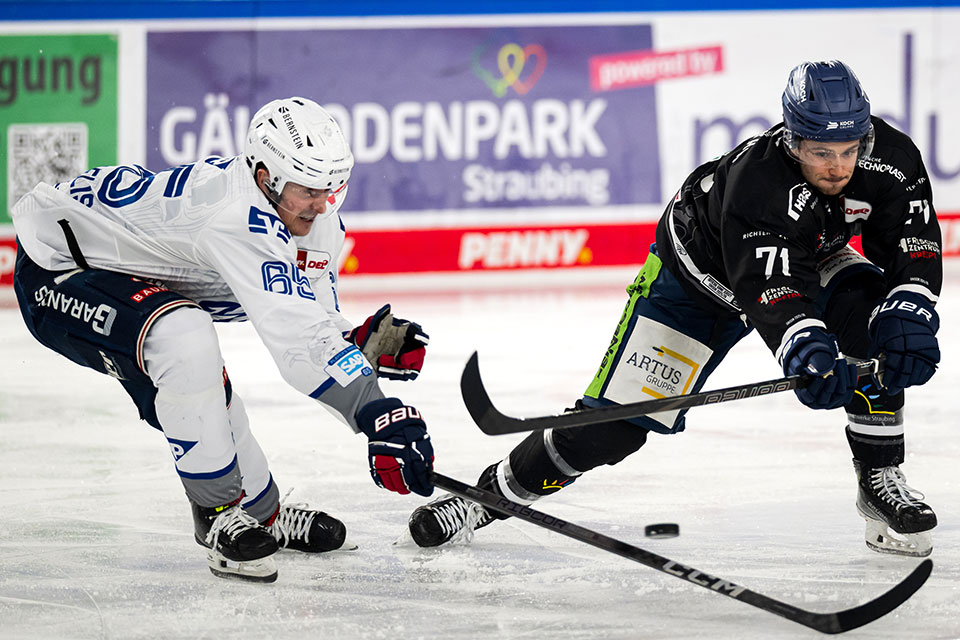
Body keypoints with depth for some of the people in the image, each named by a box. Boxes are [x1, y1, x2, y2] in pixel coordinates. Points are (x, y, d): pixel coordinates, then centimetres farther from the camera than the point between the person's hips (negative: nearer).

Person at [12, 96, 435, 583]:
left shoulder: (316, 221, -4)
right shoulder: (239, 218, -36)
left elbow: (316, 327, 2)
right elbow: (295, 335, -43)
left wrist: (368, 344, -20)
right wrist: (378, 414, -47)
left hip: (131, 270, 10)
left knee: (205, 398, 16)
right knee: (185, 341, -31)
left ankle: (262, 512, 40)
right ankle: (220, 515, -18)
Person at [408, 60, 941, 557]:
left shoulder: (890, 157, -25)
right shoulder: (755, 178, -41)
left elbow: (914, 252, -20)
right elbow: (772, 292, -50)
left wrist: (909, 314, -40)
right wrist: (808, 351, -68)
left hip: (810, 258, 5)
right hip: (702, 273, -5)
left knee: (873, 325, -26)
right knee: (615, 422, -10)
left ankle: (881, 482, -11)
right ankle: (495, 491, 9)